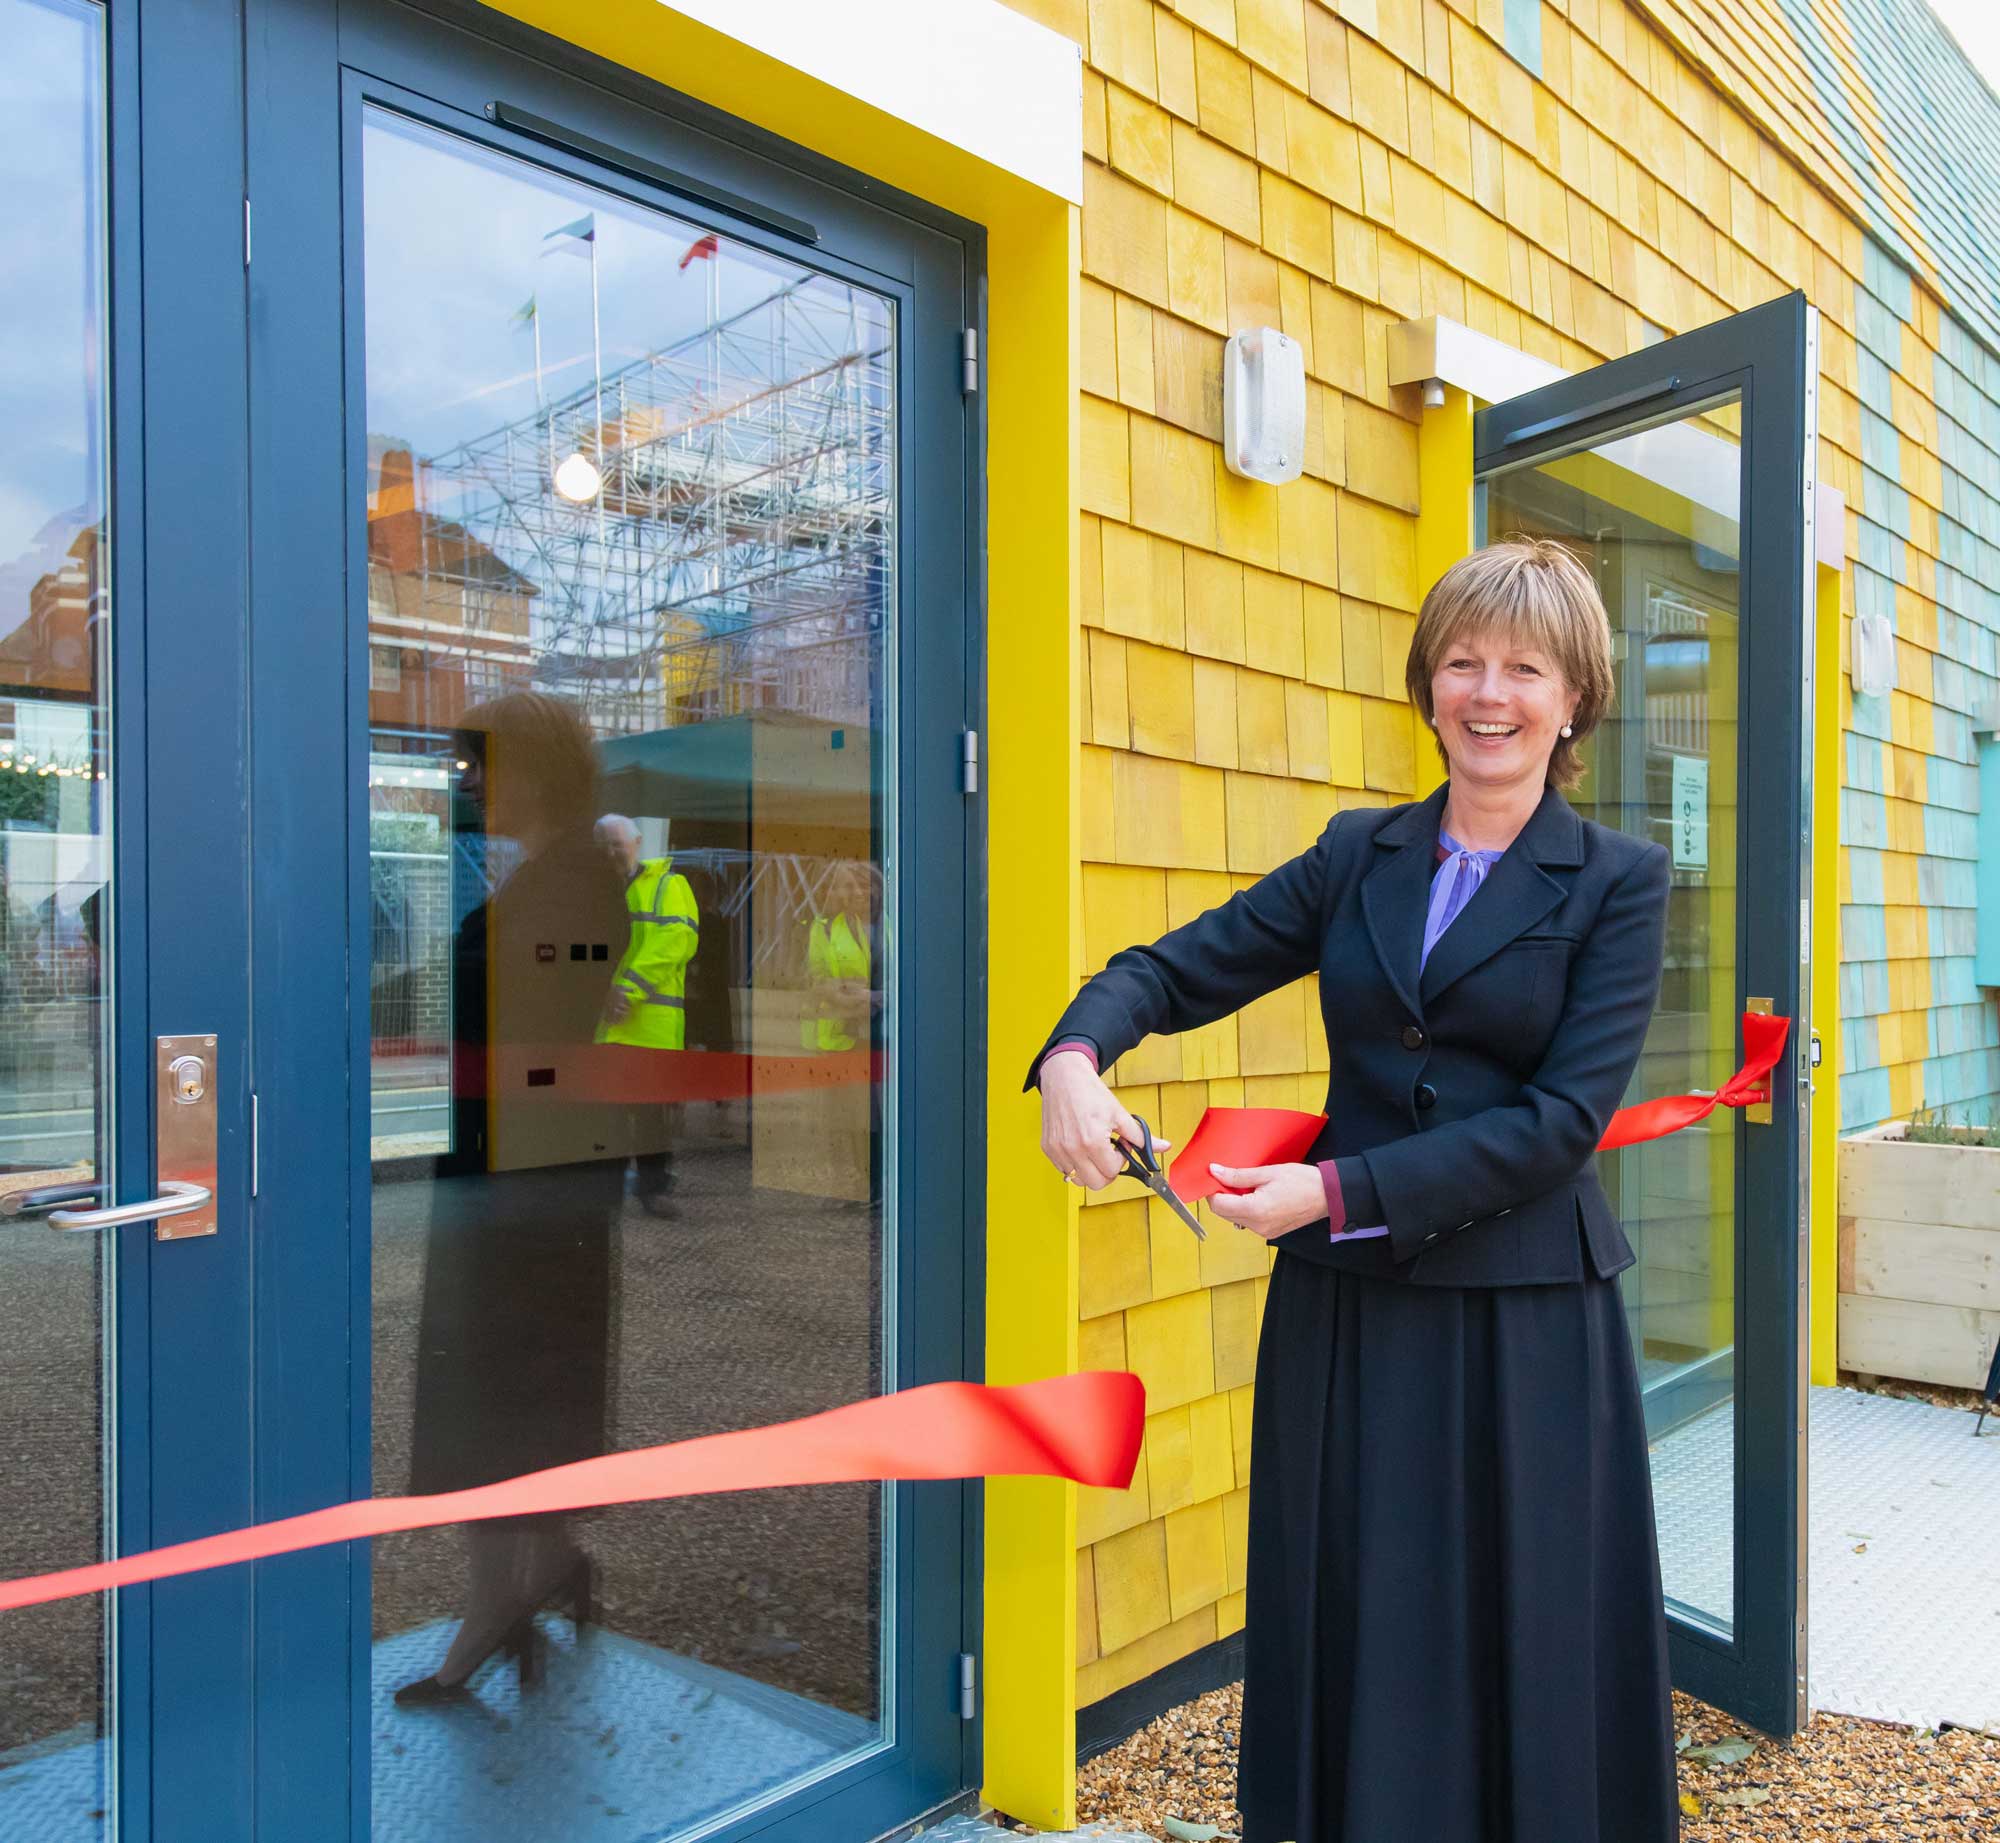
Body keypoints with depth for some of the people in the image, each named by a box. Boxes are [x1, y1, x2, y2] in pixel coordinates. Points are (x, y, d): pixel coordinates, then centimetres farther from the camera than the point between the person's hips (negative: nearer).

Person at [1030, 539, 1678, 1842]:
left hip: (1526, 1323, -2)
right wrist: (1076, 1058, -17)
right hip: (1345, 1310, 3)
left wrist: (1341, 1190, -18)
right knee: (1351, 1638, 15)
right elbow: (1175, 968, 4)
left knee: (1527, 1654, 12)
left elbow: (1562, 1119, -12)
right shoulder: (1358, 855, 6)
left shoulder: (1619, 881, -3)